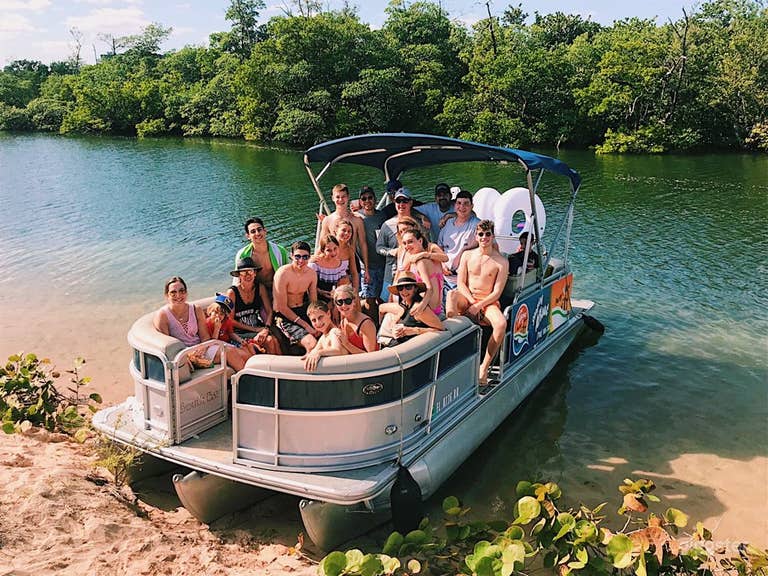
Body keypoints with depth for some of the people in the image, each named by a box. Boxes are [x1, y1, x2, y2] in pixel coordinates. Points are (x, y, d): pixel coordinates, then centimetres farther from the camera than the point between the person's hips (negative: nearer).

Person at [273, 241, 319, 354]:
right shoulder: (283, 273, -16)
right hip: (285, 316, -6)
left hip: (304, 311, 6)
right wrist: (305, 325, -18)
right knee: (312, 343, -26)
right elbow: (282, 307, -15)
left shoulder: (312, 273, 2)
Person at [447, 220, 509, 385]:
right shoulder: (467, 255, 9)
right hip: (467, 300, 2)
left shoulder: (501, 262, 0)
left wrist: (478, 306, -16)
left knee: (501, 324, -33)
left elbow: (497, 292, -5)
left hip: (488, 303, -2)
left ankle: (484, 366, -23)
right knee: (452, 294, -33)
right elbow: (461, 283, 5)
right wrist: (472, 301, -11)